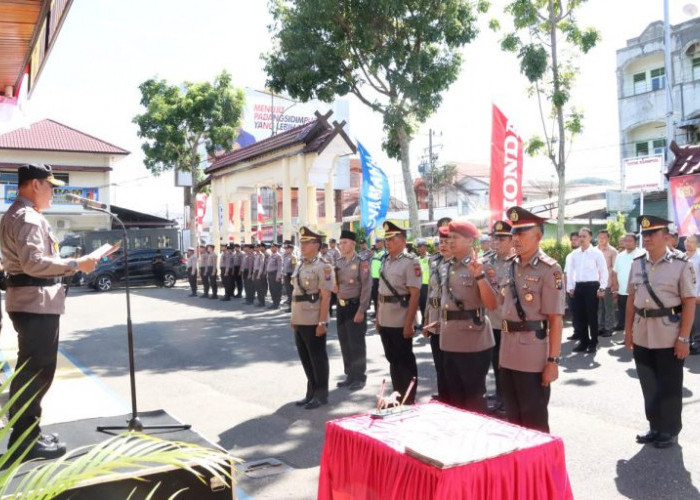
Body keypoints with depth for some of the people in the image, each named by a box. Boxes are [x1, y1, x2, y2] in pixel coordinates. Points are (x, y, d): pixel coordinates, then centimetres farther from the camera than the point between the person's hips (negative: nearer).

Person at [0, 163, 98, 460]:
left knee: (30, 371, 17)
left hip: (30, 300, 11)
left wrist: (69, 265, 17)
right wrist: (76, 265, -20)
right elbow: (34, 263, -25)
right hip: (36, 302, -11)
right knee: (36, 372, -6)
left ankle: (26, 433, 26)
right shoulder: (28, 218, -15)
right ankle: (26, 440, 1)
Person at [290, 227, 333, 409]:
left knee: (318, 358, 3)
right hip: (300, 321, 8)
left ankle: (321, 395, 16)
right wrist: (293, 317, 16)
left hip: (314, 322, -8)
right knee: (305, 358, 15)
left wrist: (322, 322, -19)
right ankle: (311, 393, 28)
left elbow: (325, 296, -16)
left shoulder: (323, 267, -12)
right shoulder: (299, 266, 12)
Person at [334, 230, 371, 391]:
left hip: (355, 306, -6)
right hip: (341, 305, 7)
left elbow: (366, 288, -14)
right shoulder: (338, 262, 9)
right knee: (344, 342, 12)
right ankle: (350, 375, 23)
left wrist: (361, 310, -18)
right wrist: (333, 286, -3)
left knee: (356, 343, -1)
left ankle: (359, 377, 11)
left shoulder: (362, 263, -11)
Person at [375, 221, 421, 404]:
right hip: (385, 321, 7)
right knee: (392, 359, 16)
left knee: (405, 360, 4)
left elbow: (415, 294, -17)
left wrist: (409, 323, -20)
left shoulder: (410, 262, -13)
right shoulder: (385, 261, 9)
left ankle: (409, 400, 16)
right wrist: (378, 316, 13)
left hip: (401, 322, -7)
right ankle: (397, 395, 29)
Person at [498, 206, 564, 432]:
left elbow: (555, 320, -14)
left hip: (533, 357, -7)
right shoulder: (511, 266, 8)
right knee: (512, 417, 18)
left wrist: (553, 360, -16)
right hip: (508, 354, 7)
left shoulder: (549, 269, -12)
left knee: (534, 421, 6)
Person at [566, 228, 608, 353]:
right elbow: (571, 271, 13)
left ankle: (593, 342, 14)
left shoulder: (596, 253, -3)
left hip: (591, 286, -5)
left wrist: (602, 288, -8)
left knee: (592, 315, 2)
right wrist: (570, 287, 7)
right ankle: (583, 341, 20)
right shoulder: (574, 253, 9)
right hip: (578, 287, 5)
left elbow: (604, 271, -2)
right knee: (579, 315, 8)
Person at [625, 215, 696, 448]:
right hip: (642, 335, 5)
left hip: (669, 336, -4)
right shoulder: (637, 264, 5)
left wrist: (683, 338, -14)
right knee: (649, 385, 14)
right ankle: (655, 426, 29)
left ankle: (670, 431, 22)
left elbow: (690, 304, -10)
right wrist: (628, 330, 8)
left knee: (669, 386, 7)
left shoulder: (681, 265, -9)